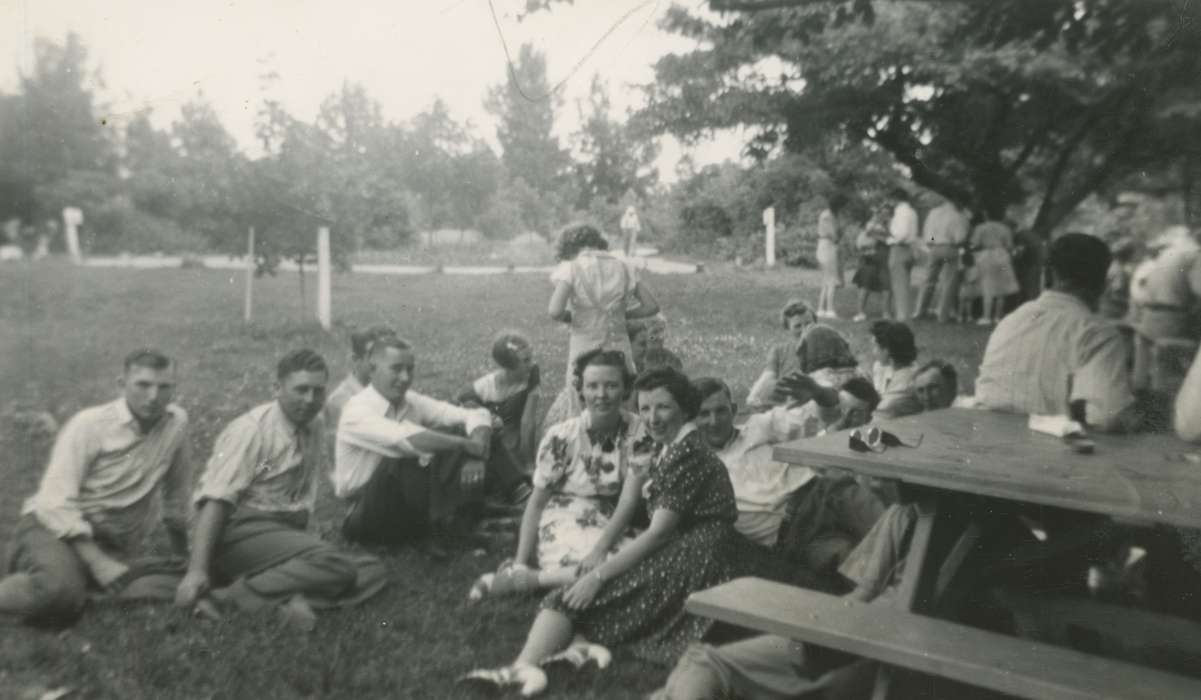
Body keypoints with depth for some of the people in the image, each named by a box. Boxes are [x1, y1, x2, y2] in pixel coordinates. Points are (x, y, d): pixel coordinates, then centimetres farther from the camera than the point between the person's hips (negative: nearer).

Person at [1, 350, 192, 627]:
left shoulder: (176, 422, 1)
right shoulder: (89, 424, -9)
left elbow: (177, 490, 14)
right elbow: (57, 503, -16)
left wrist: (183, 552, 21)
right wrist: (102, 566, -25)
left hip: (115, 546, 5)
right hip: (59, 528, -5)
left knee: (178, 591, -24)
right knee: (59, 590, -39)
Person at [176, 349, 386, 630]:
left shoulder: (314, 427, 11)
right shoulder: (251, 429, -10)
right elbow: (215, 499, -18)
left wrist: (302, 541, 0)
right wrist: (197, 570, -25)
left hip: (287, 533, 7)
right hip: (241, 532, -7)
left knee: (373, 570, -9)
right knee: (334, 565, -30)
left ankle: (288, 598, -25)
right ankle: (229, 597, -24)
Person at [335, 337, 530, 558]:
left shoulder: (413, 402, -1)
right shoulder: (357, 410, -18)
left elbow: (477, 415, -10)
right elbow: (408, 438, -37)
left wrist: (476, 455, -30)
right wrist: (469, 445, -33)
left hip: (411, 502, 6)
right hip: (363, 514, -6)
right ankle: (434, 531, -28)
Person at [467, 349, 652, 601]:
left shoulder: (637, 432, -6)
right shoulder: (561, 436, -8)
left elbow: (629, 499, -12)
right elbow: (536, 502, -3)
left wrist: (600, 549, -24)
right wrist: (520, 561, -11)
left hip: (610, 528, 4)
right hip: (561, 526, -3)